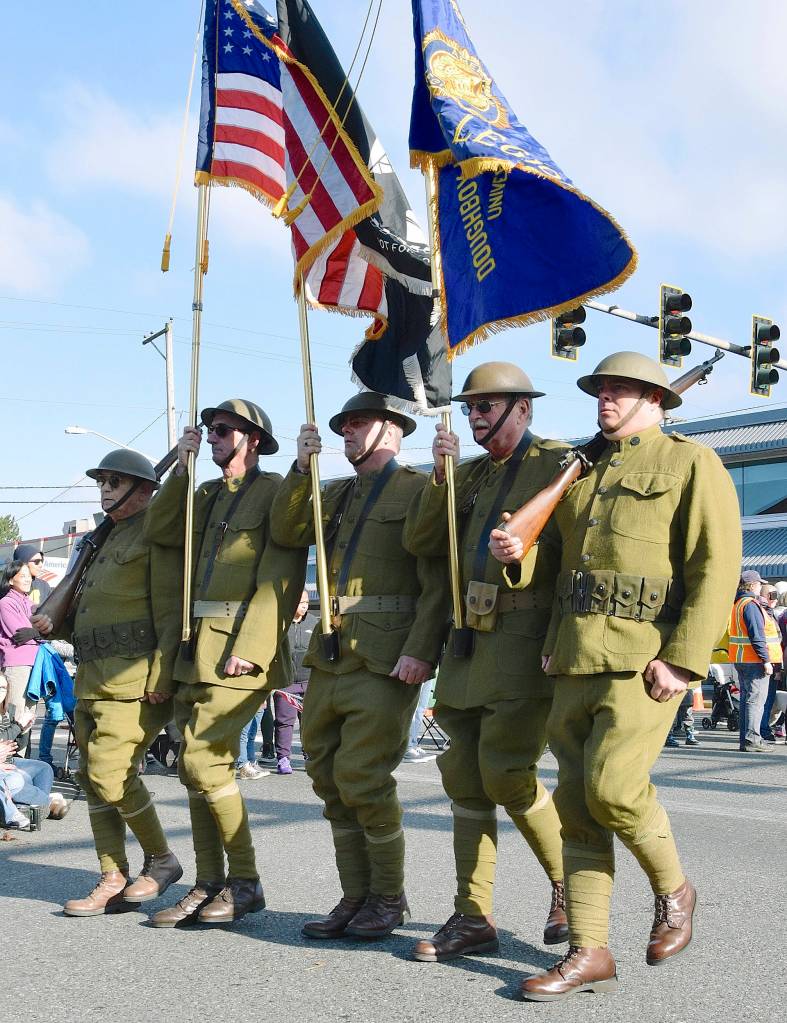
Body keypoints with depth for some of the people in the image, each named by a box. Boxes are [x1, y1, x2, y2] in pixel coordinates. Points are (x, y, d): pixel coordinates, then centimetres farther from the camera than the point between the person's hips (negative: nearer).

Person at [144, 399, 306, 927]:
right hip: (197, 648, 8)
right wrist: (181, 468, 3)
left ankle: (246, 882, 0)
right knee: (195, 766, 8)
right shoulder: (206, 494, 20)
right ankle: (209, 884, 18)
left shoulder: (275, 492, -5)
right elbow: (160, 530, 6)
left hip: (239, 647, -8)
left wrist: (248, 647, -20)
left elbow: (281, 580, -13)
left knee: (204, 760, -12)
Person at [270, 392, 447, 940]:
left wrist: (420, 651, -19)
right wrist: (301, 468, -1)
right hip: (329, 653, 7)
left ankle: (389, 899, 9)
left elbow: (437, 581, -9)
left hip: (384, 658, -7)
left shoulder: (417, 489, -1)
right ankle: (356, 897, 19)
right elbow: (287, 532, 9)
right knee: (328, 777, 7)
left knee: (363, 778, -9)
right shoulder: (336, 493, 22)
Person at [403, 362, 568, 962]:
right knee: (466, 776, 5)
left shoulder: (556, 465, -2)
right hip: (469, 641, 7)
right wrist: (440, 475, -1)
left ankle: (568, 884, 12)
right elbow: (421, 543, 10)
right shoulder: (470, 475, 19)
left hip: (526, 639, -7)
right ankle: (474, 918, 12)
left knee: (505, 771, -12)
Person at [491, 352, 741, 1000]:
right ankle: (589, 953, 10)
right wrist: (517, 552, 6)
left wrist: (684, 660, -18)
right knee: (577, 802, 3)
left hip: (644, 657, -6)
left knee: (613, 786, -16)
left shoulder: (692, 463, 1)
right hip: (576, 658, 7)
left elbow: (716, 566, -8)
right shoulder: (582, 473, 21)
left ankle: (673, 889, 13)